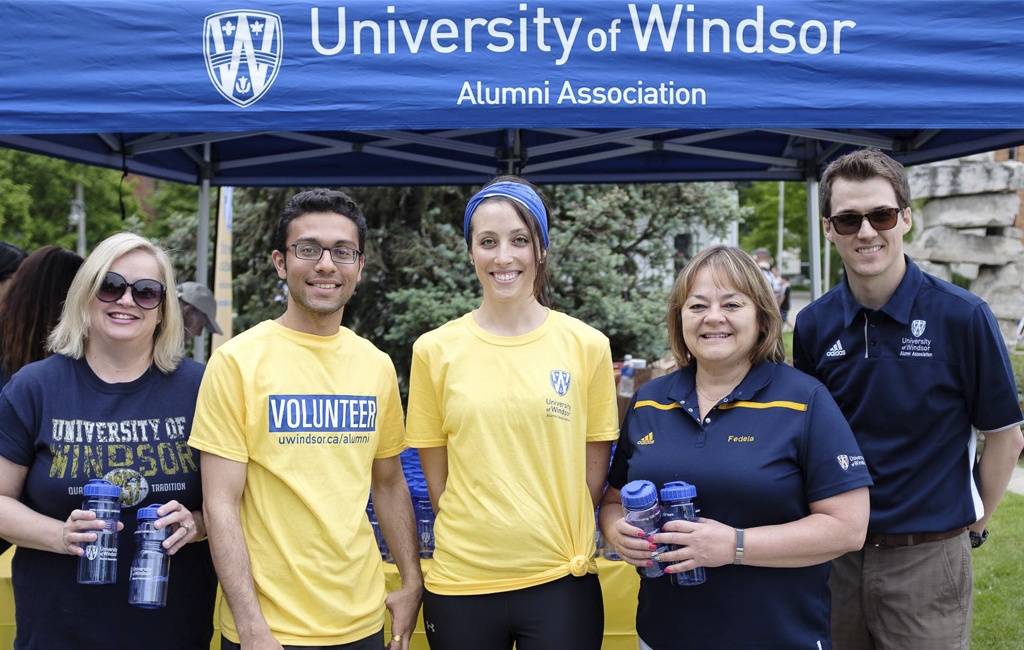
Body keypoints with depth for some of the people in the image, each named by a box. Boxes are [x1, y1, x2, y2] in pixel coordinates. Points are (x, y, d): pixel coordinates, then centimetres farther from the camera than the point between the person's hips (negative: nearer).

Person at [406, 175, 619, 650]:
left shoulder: (586, 346, -2)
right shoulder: (435, 350, -1)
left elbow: (592, 469, 4)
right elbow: (437, 478, 3)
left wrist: (561, 543, 0)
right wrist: (476, 539, -2)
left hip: (561, 581, 0)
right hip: (461, 582, 1)